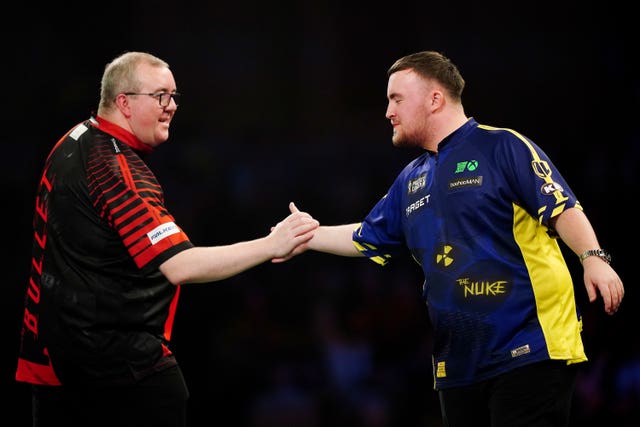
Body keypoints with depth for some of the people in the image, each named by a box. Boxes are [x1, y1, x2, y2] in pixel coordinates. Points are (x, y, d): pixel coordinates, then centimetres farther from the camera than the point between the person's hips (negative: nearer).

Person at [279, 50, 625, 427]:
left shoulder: (502, 147, -4)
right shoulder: (410, 181, 19)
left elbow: (562, 208, -11)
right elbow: (366, 240, 30)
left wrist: (593, 258, -25)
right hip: (458, 363, 8)